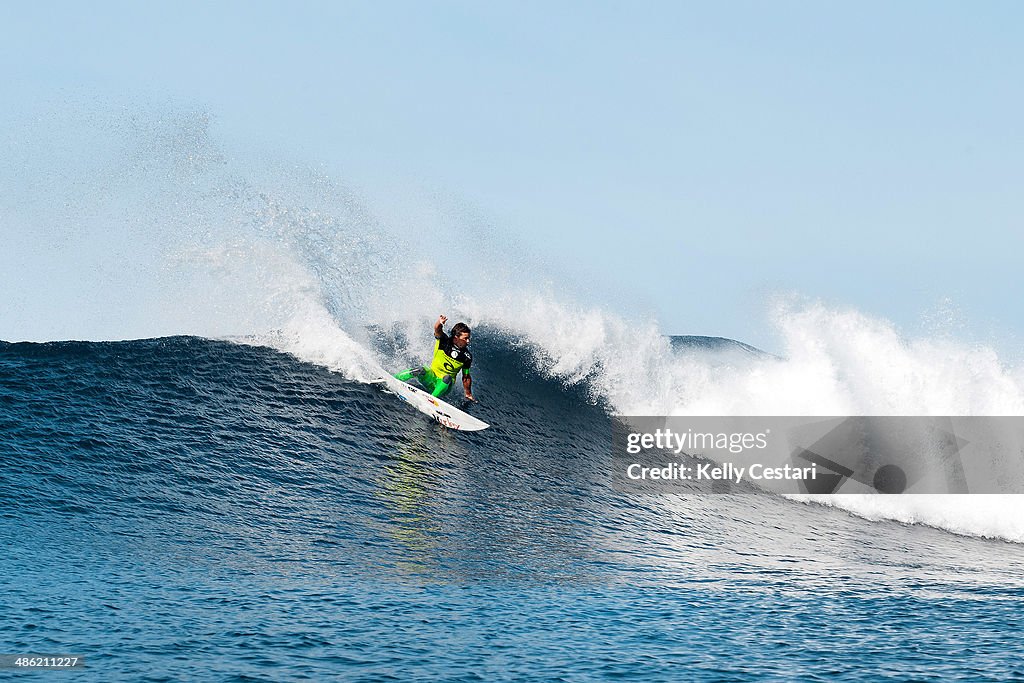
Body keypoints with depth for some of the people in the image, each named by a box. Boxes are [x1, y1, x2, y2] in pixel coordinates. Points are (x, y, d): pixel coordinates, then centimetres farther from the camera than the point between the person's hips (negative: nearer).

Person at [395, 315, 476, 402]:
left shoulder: (467, 357, -6)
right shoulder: (445, 342, -10)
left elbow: (466, 377, 6)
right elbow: (437, 330, -31)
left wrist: (468, 395, 6)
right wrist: (439, 323, -54)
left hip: (444, 385, 1)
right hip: (431, 378, -1)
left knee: (448, 378, -34)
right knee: (421, 371, -32)